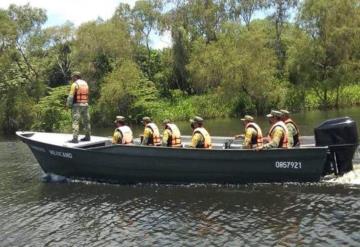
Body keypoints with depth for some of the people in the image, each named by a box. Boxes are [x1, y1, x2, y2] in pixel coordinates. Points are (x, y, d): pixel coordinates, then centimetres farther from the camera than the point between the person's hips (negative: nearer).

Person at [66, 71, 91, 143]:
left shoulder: (75, 84, -9)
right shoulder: (85, 83, 13)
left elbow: (71, 96, -13)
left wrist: (68, 104, -7)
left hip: (77, 105, -7)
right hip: (85, 105, 7)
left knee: (75, 122, -8)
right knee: (86, 121, 15)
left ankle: (75, 138, -14)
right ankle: (87, 137, 22)